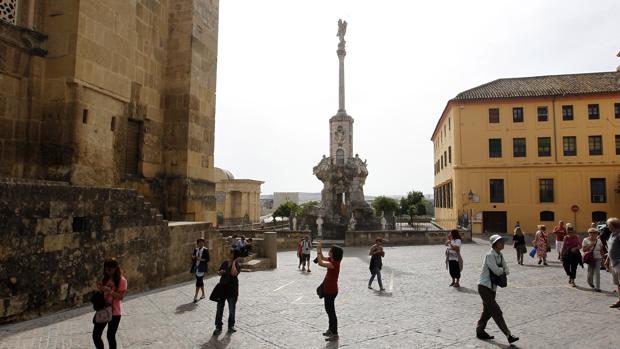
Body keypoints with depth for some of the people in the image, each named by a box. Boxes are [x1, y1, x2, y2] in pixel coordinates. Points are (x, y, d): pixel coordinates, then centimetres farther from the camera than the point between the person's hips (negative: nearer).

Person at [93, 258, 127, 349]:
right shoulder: (105, 279, 6)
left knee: (110, 336, 3)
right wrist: (100, 288, -9)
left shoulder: (122, 280, -11)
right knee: (96, 335, 5)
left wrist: (110, 291, -28)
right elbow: (101, 294, 11)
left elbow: (121, 297, -15)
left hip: (115, 312, -5)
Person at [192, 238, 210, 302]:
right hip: (196, 267, 6)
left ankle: (196, 296, -7)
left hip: (202, 268, -6)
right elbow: (193, 258, 13)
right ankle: (203, 294, 25)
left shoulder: (205, 250, -6)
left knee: (198, 281, -10)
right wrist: (193, 257, -10)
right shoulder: (195, 250, 9)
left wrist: (201, 259, -21)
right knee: (200, 281, 13)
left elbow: (207, 259, -8)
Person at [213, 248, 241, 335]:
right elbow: (218, 273, 15)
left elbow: (234, 273, -34)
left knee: (231, 310, 9)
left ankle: (231, 326, 28)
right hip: (222, 288, 4)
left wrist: (233, 262, -25)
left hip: (232, 290, -4)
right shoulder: (224, 263, 2)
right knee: (219, 309, 5)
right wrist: (220, 272, -8)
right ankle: (218, 327, 16)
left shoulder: (237, 266, -12)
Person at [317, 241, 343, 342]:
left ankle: (335, 334, 8)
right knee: (329, 310, 22)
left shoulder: (334, 264, -25)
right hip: (328, 290, 10)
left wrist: (318, 250, -24)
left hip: (331, 291, -10)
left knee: (331, 312, -1)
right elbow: (322, 258, 17)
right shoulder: (332, 260, 2)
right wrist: (319, 249, 2)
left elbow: (320, 263, -33)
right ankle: (331, 330, 36)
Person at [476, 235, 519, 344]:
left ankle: (480, 331, 32)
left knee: (488, 311, 18)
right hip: (484, 287, -9)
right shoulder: (490, 255, -20)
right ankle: (508, 335, -3)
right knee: (496, 312, -6)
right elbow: (497, 271, -24)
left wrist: (500, 270, -14)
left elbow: (507, 271, 3)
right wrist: (502, 269, -4)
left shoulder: (500, 255, 6)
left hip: (492, 287, 9)